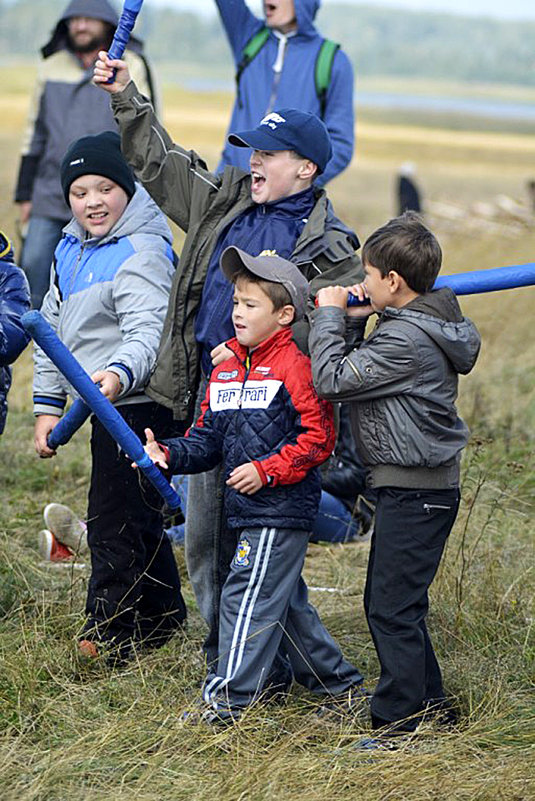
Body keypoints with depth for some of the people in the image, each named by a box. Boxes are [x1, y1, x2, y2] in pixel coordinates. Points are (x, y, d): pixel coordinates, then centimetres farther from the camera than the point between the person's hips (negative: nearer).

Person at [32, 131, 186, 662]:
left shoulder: (142, 253, -16)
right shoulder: (70, 250, 12)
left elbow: (148, 333, -28)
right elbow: (53, 328, 20)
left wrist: (119, 374, -47)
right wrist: (47, 404, 16)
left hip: (138, 405, -9)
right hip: (107, 408, 9)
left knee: (111, 522, -8)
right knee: (138, 518, 18)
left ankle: (109, 632, -1)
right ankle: (162, 618, 30)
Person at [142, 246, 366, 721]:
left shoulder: (295, 367, -12)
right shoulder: (225, 370, 14)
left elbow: (318, 438, -14)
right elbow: (209, 438, 15)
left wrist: (267, 470, -20)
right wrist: (170, 454, -3)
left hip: (283, 509, -9)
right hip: (248, 511, 9)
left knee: (248, 597, -10)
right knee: (286, 602, 16)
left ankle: (228, 700, -6)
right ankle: (338, 683, 28)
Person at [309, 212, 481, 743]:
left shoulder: (406, 339, -21)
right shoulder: (425, 325, 12)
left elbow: (331, 380, -21)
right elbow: (358, 370, 19)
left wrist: (329, 316, -10)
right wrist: (351, 321, 6)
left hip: (414, 490, -11)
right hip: (418, 485, 11)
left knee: (393, 608, -7)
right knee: (386, 602, 18)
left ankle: (397, 725, -4)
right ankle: (428, 704, 27)